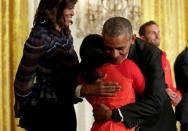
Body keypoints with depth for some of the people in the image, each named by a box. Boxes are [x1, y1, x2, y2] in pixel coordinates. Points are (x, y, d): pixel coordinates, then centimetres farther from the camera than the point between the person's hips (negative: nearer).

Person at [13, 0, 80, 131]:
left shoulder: (65, 32, 2)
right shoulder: (39, 38, -21)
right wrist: (24, 108, -4)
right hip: (45, 109, -8)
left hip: (65, 106, 8)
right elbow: (24, 78, -15)